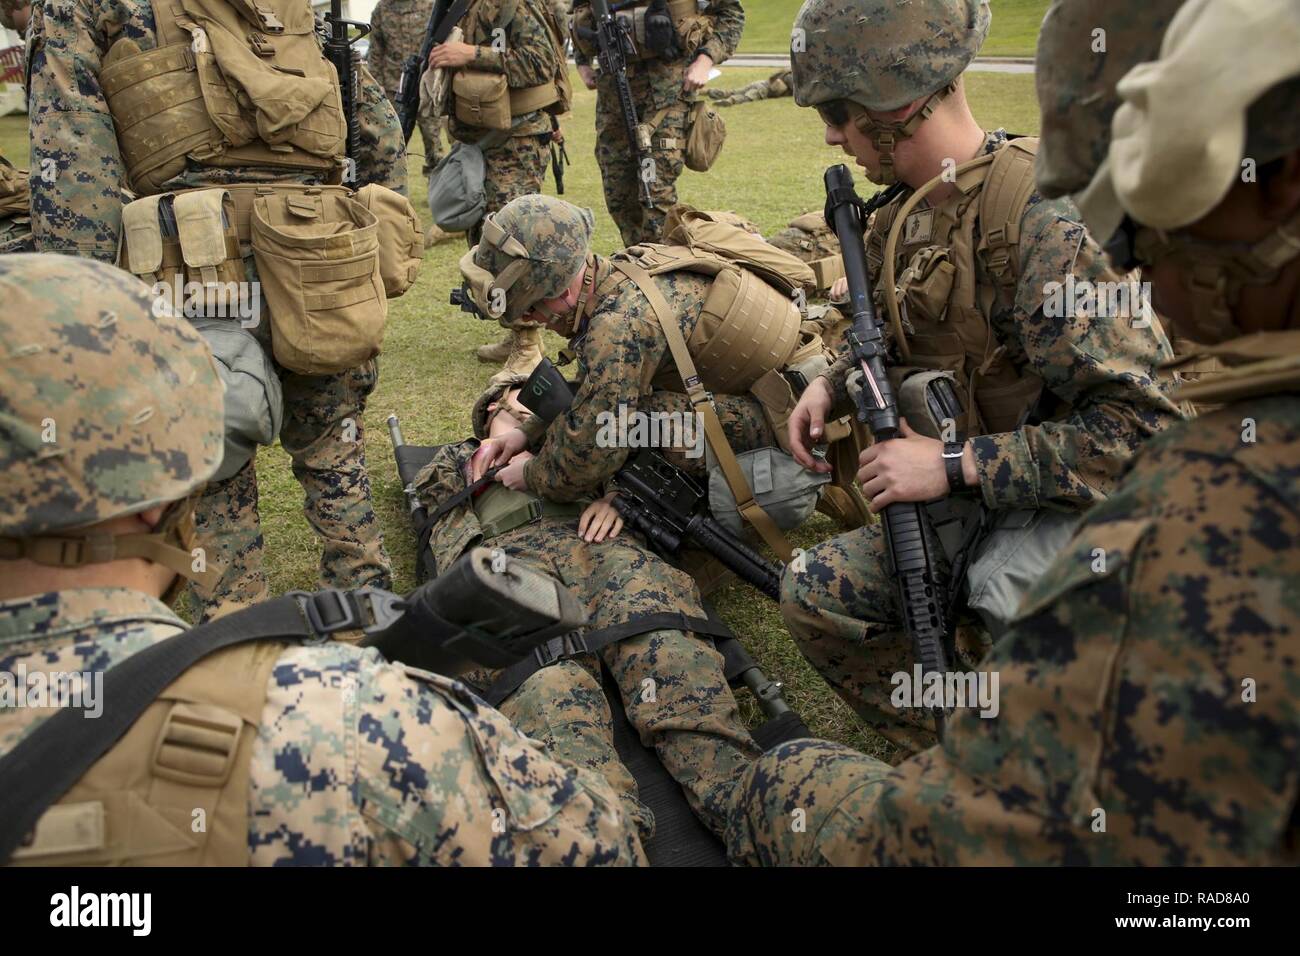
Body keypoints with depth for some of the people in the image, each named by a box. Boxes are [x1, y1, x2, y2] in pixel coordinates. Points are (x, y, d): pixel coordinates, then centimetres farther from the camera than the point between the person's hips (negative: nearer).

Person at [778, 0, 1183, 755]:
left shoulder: (1044, 220, -25)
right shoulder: (914, 208, 2)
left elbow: (1141, 427, -29)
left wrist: (956, 464, -27)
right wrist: (836, 383, 3)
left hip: (1069, 510, -8)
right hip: (970, 502, 9)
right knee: (817, 593, 0)